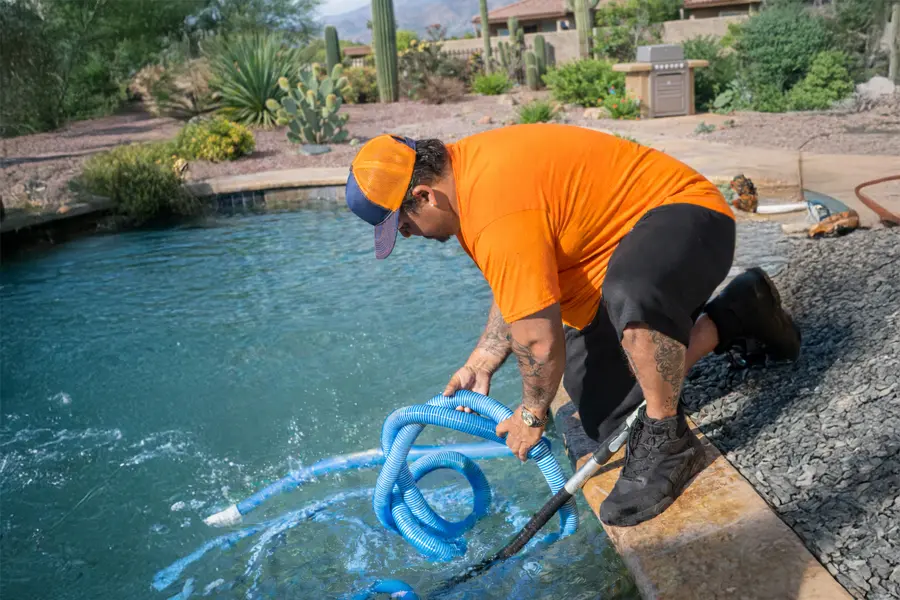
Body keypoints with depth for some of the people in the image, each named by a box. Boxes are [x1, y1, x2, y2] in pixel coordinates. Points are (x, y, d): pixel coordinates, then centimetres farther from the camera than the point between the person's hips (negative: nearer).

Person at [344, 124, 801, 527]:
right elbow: (516, 290, 11)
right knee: (604, 420, 8)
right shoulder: (464, 171, 0)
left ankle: (666, 442, -18)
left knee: (627, 295, -45)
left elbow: (539, 340, -28)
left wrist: (532, 414, -10)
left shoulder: (497, 209, -32)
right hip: (624, 279, 10)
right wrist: (480, 364, 7)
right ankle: (735, 312, 23)